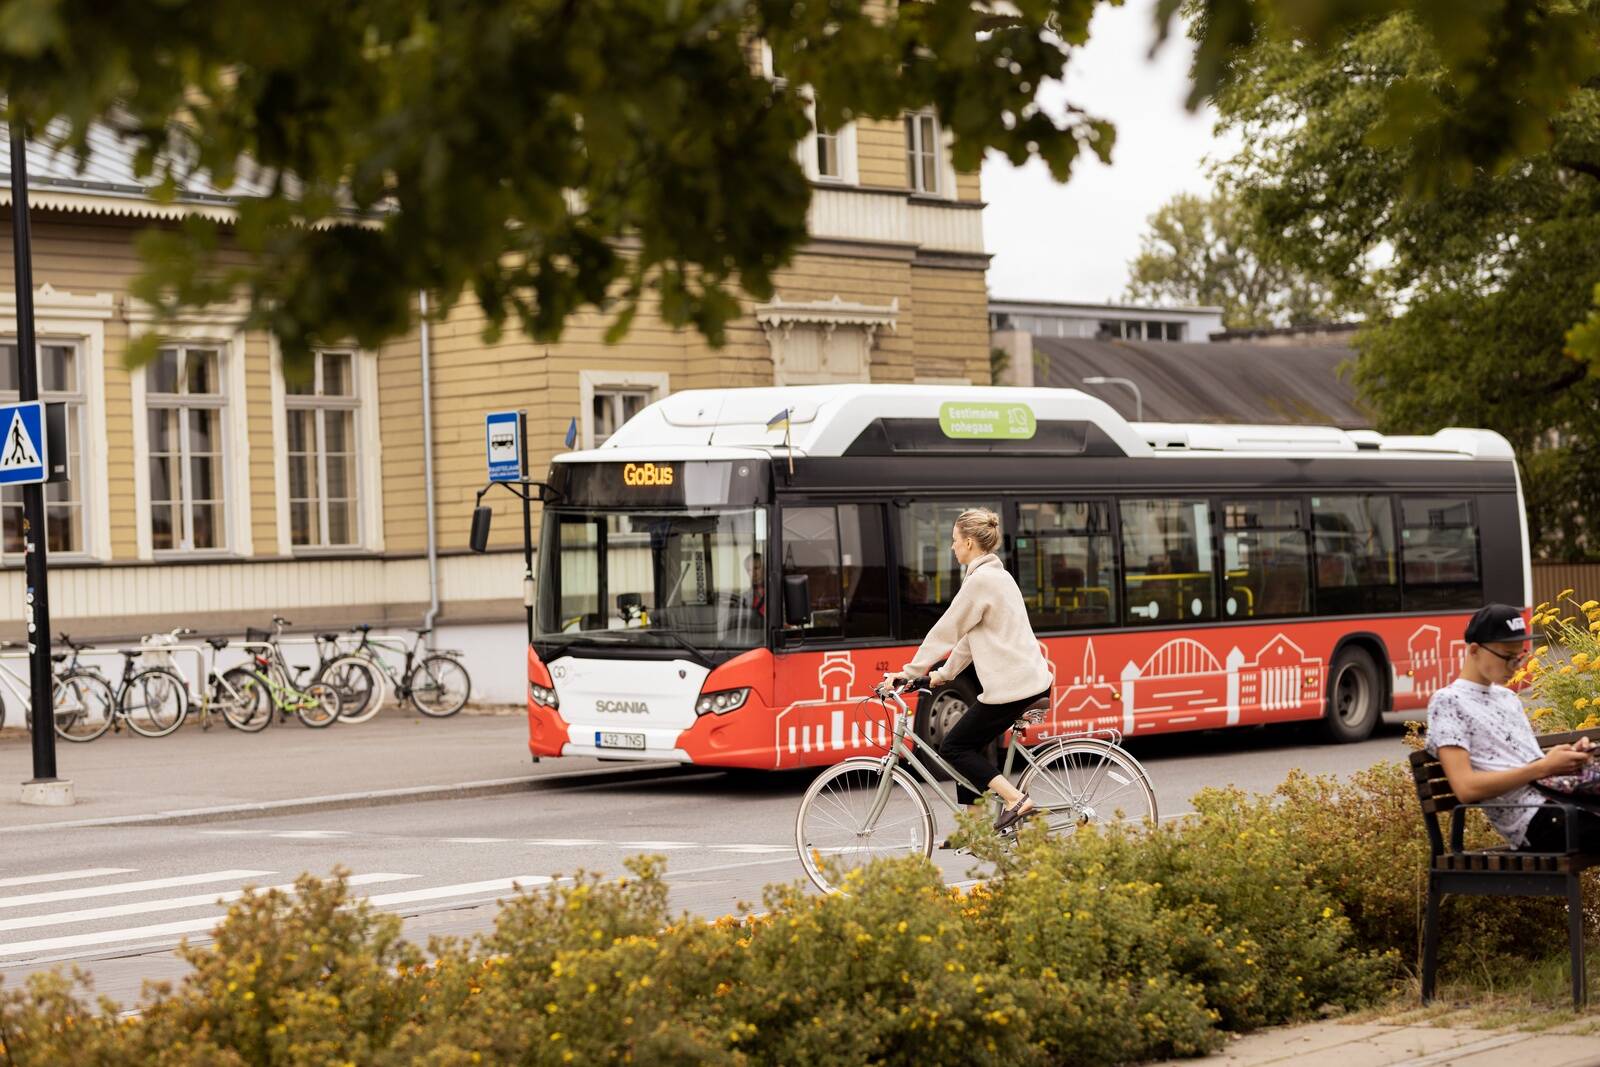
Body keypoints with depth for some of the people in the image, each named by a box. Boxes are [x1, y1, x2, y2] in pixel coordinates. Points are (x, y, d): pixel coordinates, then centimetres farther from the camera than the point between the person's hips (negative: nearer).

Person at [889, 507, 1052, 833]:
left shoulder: (981, 580, -14)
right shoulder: (996, 575, 16)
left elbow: (946, 630, -12)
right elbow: (970, 634, 21)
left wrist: (911, 671, -6)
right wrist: (945, 673, 22)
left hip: (1010, 685, -10)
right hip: (1029, 680, 10)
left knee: (954, 748, -1)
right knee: (968, 746, 14)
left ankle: (1016, 800, -10)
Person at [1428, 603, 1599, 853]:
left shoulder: (1509, 698, 24)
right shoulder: (1448, 702, -1)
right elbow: (1466, 788, -12)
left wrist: (1565, 759, 2)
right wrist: (1543, 768, -14)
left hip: (1560, 799, 7)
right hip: (1532, 820, -7)